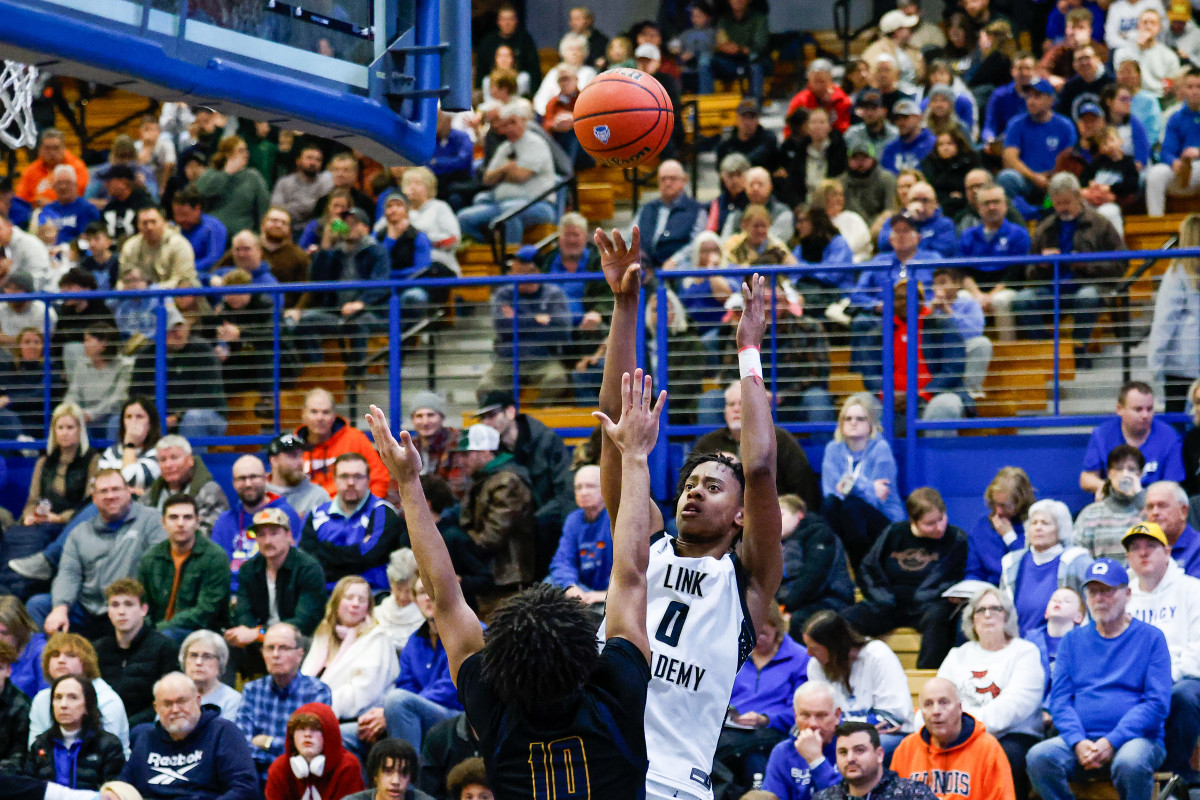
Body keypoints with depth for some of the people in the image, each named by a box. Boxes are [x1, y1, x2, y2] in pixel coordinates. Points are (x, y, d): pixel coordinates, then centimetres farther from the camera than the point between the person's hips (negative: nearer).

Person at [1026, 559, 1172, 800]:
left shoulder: (1150, 638, 7)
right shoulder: (1073, 641, 18)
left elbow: (1157, 703, -2)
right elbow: (1059, 699, 10)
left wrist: (1111, 742, -14)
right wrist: (1078, 742, -11)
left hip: (1136, 737, -3)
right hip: (1082, 739, 3)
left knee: (1130, 763, -38)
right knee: (1039, 757, -28)